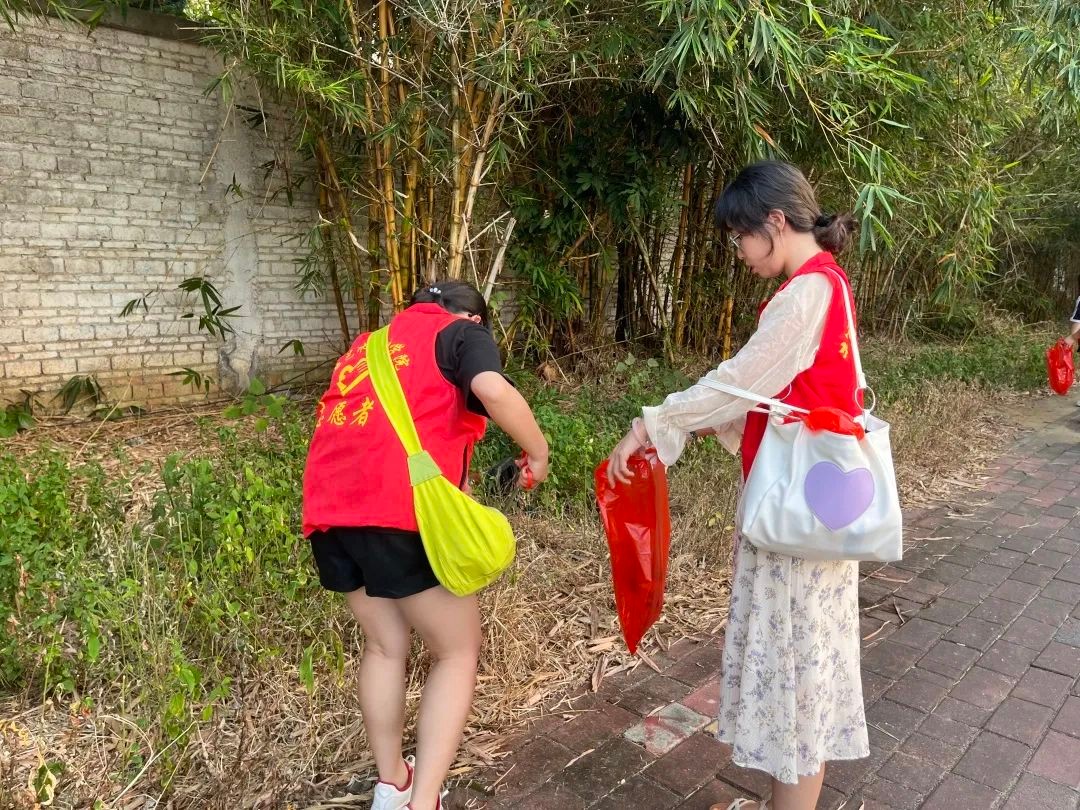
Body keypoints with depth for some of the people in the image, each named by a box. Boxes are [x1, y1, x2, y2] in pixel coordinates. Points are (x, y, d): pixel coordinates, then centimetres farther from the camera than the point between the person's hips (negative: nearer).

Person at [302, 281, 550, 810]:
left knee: (385, 646, 24)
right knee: (457, 654, 11)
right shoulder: (464, 334, 8)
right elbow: (493, 391, -13)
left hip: (330, 507, 7)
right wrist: (538, 452, 0)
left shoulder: (369, 343, 28)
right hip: (403, 511, -7)